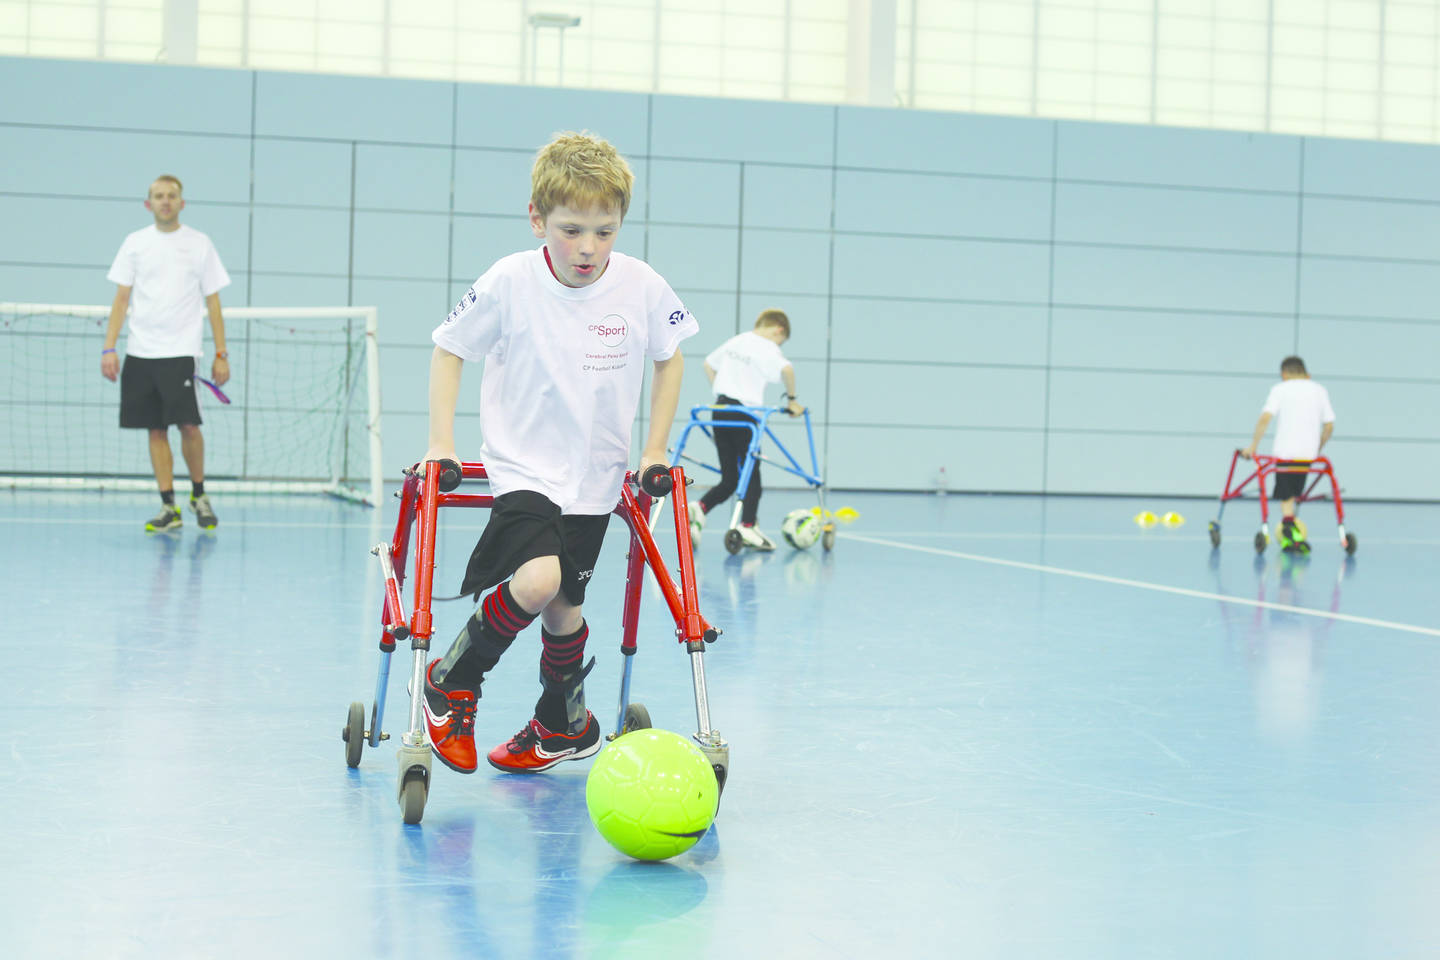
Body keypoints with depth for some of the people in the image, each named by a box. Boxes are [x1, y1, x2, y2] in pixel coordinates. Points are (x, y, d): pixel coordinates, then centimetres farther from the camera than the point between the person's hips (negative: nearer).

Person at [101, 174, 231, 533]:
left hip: (180, 351, -2)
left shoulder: (199, 244, 4)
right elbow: (121, 299, 8)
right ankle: (168, 507, 8)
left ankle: (199, 494, 10)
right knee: (156, 430, 3)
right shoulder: (135, 243, 8)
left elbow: (213, 303, 5)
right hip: (140, 353, 2)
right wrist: (109, 348, 0)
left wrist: (221, 355, 1)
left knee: (188, 424, -11)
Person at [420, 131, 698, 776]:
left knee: (562, 603, 12)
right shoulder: (509, 282, -15)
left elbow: (669, 359, 9)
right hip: (523, 469, -3)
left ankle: (563, 723, 37)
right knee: (536, 579, -26)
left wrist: (654, 453, 5)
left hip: (595, 479, 3)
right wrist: (441, 443, -6)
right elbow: (448, 348, 0)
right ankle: (452, 684, -2)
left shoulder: (643, 288, -10)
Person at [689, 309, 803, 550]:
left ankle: (699, 509, -11)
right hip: (743, 413, -7)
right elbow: (786, 369, -26)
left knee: (729, 479, 10)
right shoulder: (768, 348, -7)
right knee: (752, 475, 4)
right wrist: (791, 399, -12)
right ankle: (748, 528, 0)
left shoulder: (734, 342, 16)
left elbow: (708, 364, 28)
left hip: (720, 411, 7)